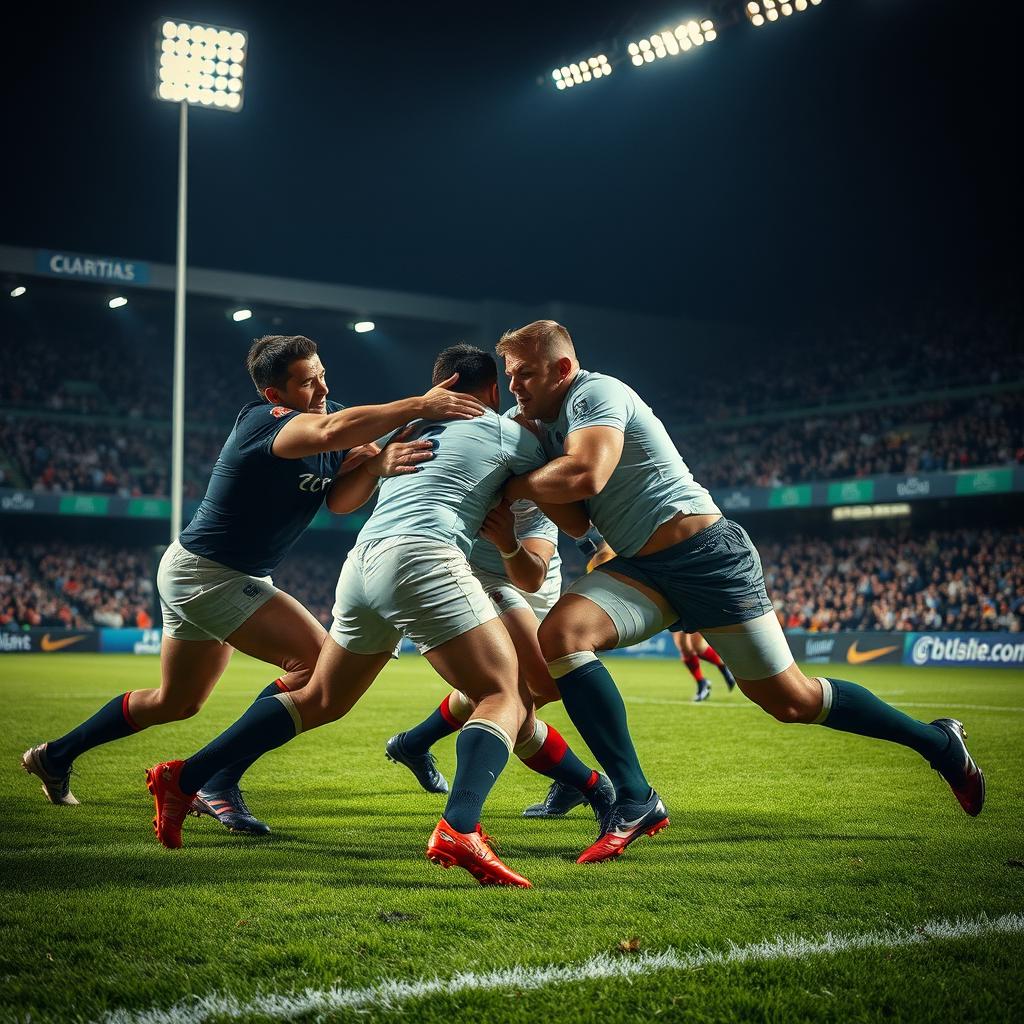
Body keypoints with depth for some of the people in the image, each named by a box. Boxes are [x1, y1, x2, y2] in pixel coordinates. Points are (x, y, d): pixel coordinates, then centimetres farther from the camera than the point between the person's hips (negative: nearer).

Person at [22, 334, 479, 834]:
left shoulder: (325, 413, 1)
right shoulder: (264, 420, -24)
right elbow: (331, 432, -47)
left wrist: (376, 464, -35)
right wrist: (416, 406, -48)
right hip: (207, 573, -10)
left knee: (175, 703, 24)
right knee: (318, 660, -19)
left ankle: (56, 755, 40)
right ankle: (218, 785, -12)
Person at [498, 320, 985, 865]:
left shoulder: (595, 393, -12)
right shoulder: (546, 426, 16)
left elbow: (585, 475, -30)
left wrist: (512, 487, -14)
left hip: (705, 555, -8)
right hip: (641, 569, 8)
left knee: (790, 699, -1)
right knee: (559, 634, -19)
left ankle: (938, 742, 22)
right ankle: (634, 800, -15)